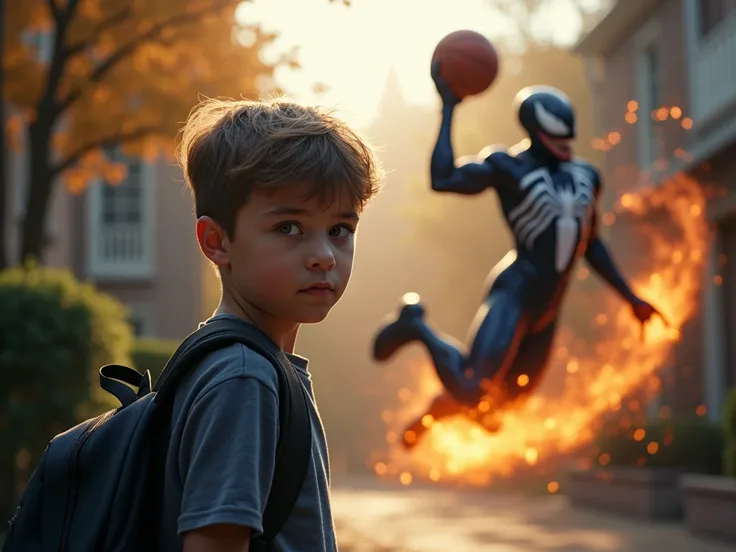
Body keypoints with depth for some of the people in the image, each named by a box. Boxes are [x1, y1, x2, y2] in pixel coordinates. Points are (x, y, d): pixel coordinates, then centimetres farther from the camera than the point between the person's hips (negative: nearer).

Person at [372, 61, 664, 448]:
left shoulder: (585, 176, 14)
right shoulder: (507, 166, -6)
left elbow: (591, 245, 25)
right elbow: (443, 180, -22)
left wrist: (630, 298, 23)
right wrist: (448, 109, -16)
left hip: (546, 310, 7)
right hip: (513, 294, -7)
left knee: (505, 397, 13)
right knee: (470, 393, -21)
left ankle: (427, 417, 41)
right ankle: (418, 327, 8)